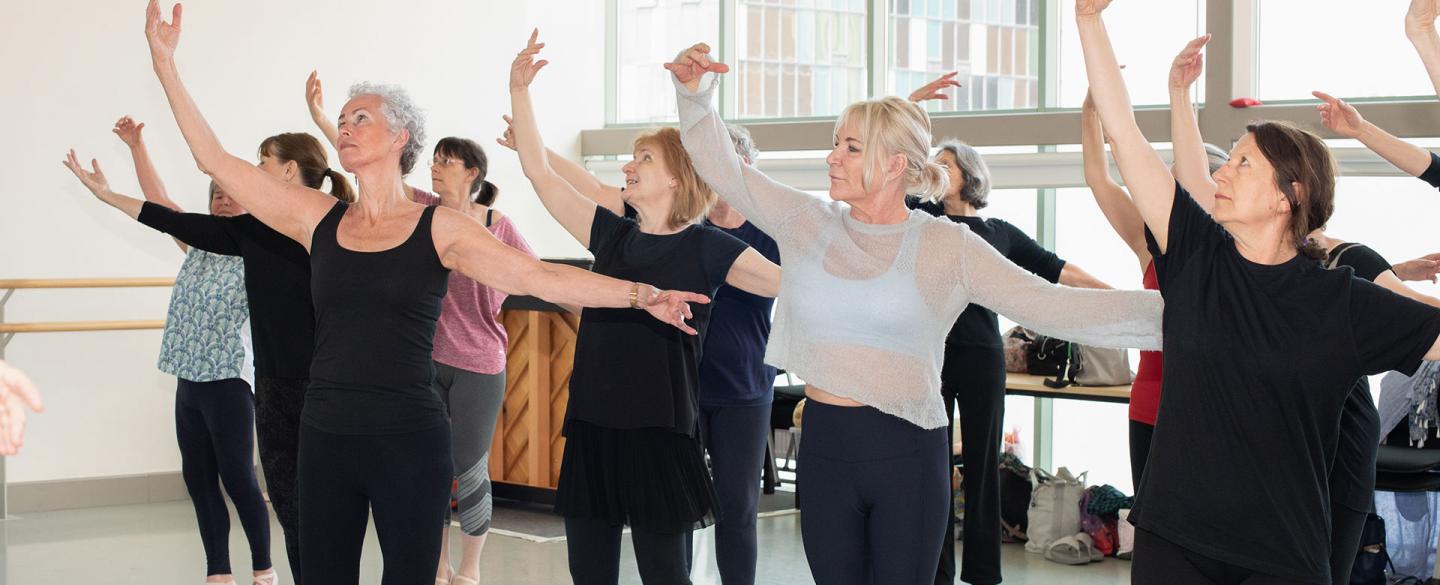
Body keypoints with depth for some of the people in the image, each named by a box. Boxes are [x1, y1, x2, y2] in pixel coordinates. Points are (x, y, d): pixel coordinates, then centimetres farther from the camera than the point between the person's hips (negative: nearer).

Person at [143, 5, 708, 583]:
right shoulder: (318, 219, 6)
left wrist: (641, 294, -16)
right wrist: (166, 64, 4)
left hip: (409, 442, -3)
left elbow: (543, 278, -7)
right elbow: (215, 160, 6)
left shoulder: (439, 228, -1)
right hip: (326, 438, 3)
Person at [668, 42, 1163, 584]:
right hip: (825, 448, 3)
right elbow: (724, 169, 5)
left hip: (906, 456, -3)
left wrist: (1165, 311, -18)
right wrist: (694, 93, -11)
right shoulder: (807, 223, 5)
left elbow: (1050, 307, -9)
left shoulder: (947, 247, -5)